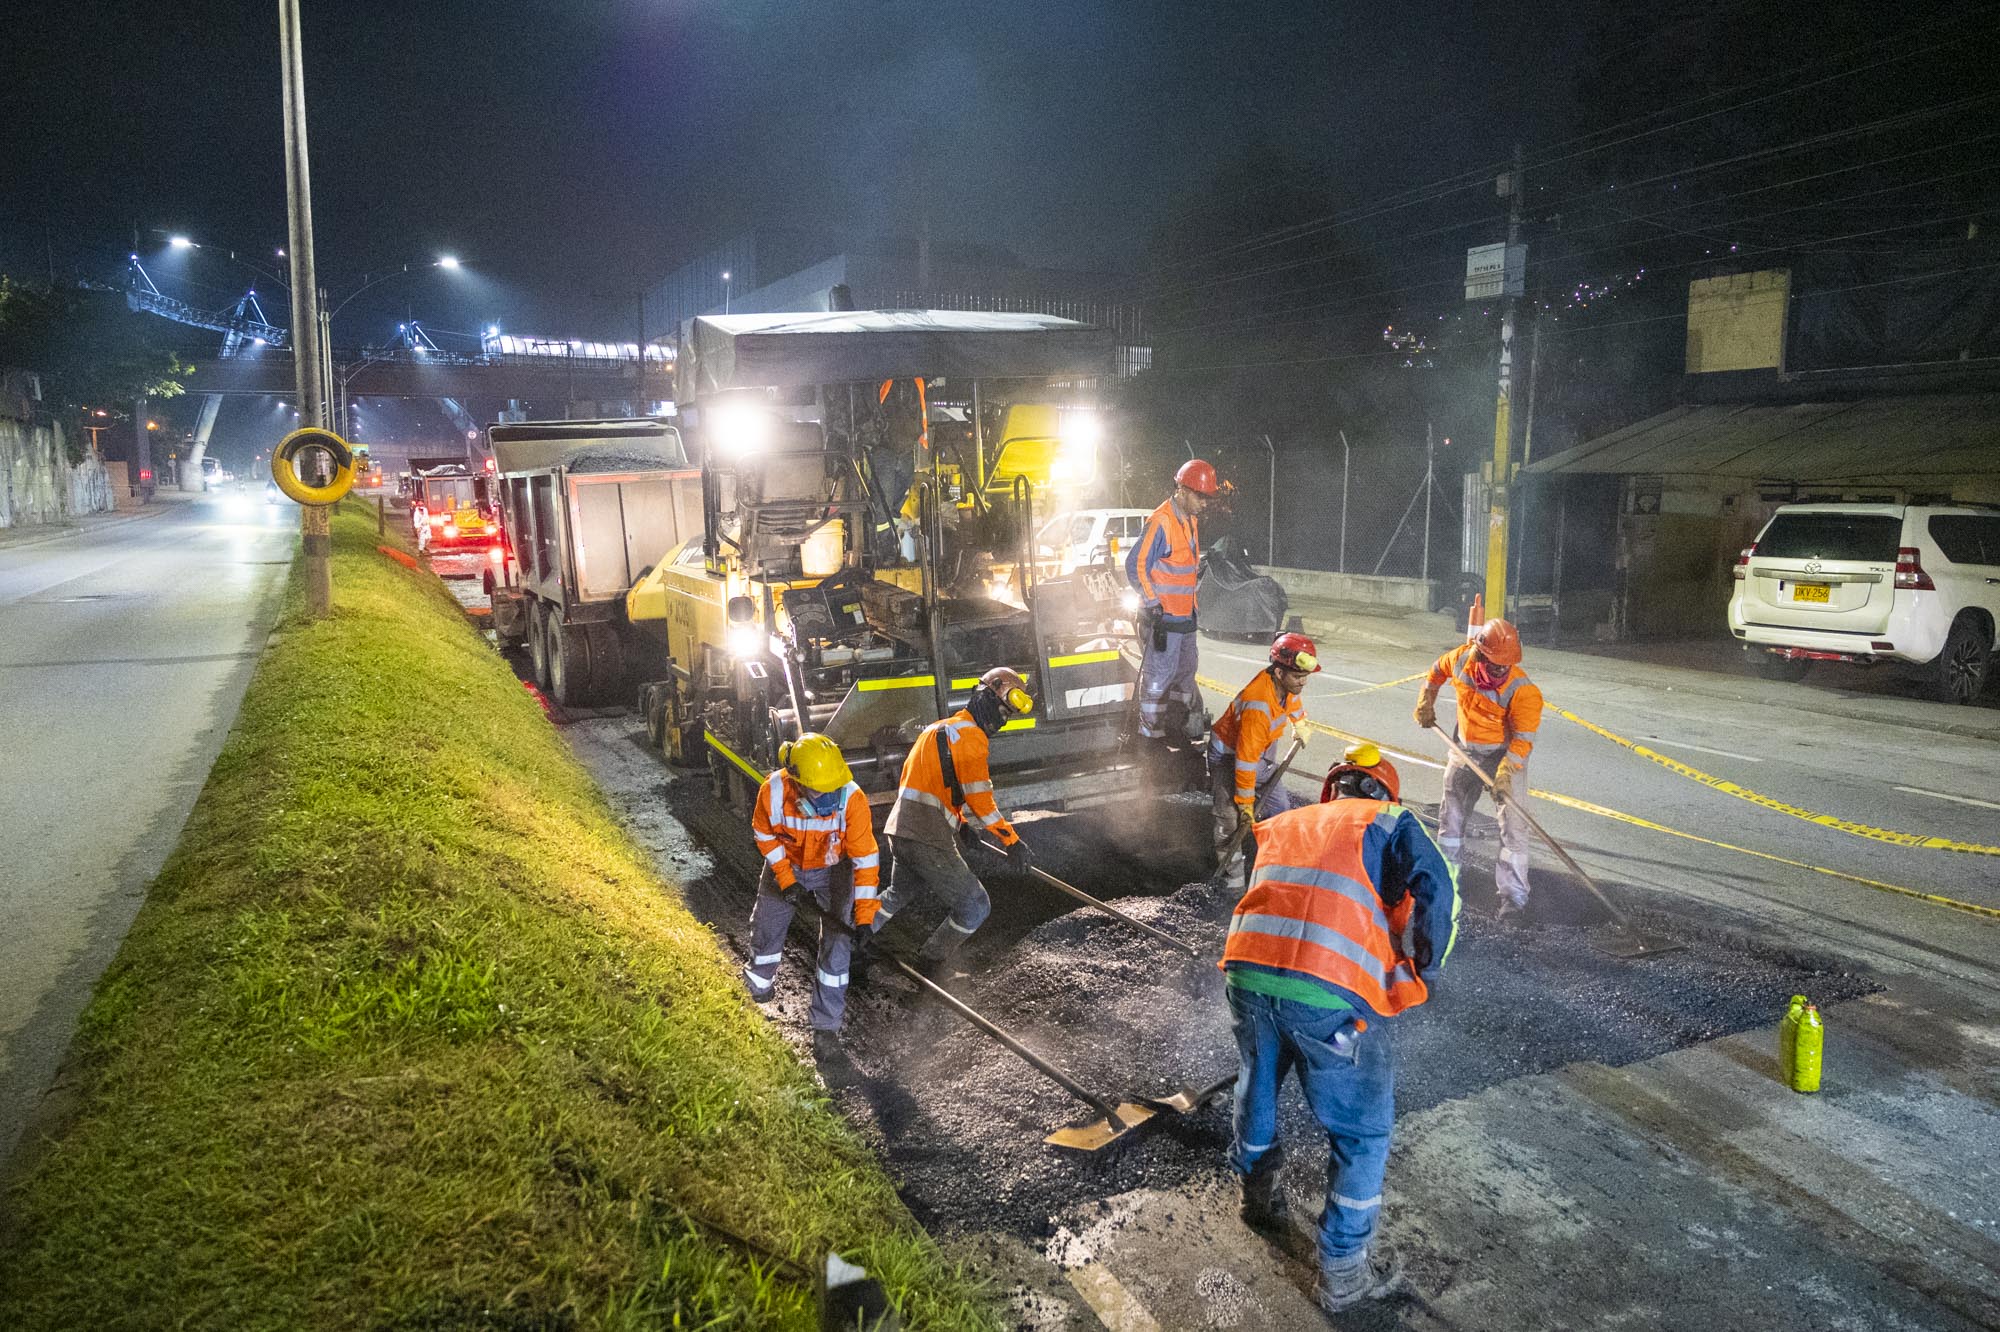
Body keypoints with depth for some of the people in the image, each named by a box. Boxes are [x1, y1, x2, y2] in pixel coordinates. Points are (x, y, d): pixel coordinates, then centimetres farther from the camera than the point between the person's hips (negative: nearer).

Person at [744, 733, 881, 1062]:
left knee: (838, 943, -9)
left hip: (832, 870, -1)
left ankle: (826, 1028, 5)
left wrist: (864, 917, -31)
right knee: (767, 929, 15)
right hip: (786, 865, 2)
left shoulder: (852, 799, -37)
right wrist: (785, 878, -18)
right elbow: (764, 833, -11)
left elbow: (866, 858, -30)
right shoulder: (773, 791, -33)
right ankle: (759, 984, 49)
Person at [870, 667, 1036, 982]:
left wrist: (961, 821, 26)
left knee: (900, 892, 33)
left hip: (899, 829, 10)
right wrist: (1011, 840, -9)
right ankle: (933, 962, 12)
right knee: (975, 906, 1)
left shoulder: (940, 728, 19)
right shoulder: (970, 735, -12)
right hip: (928, 840, -10)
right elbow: (980, 799, -15)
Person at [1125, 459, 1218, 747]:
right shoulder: (1161, 522, -19)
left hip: (1184, 614, 9)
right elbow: (1135, 564, -20)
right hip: (1162, 615, -9)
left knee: (1185, 670, 20)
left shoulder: (1191, 520, 11)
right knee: (1159, 675, -3)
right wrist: (1153, 604, -20)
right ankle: (1151, 732, 7)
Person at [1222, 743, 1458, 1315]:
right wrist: (1424, 972, 9)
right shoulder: (1388, 821, 13)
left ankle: (1258, 1192, 54)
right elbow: (1435, 890, -3)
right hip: (1327, 995, -5)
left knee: (1257, 1085, 33)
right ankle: (1343, 1272, 27)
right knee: (1362, 1132, 16)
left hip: (1246, 974, 5)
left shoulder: (1282, 824, 27)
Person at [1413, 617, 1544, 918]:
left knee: (1512, 822, -10)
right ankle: (1448, 869, 37)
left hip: (1506, 753, -5)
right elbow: (1438, 671, 7)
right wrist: (1426, 705, 12)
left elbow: (1523, 738, -26)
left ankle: (1513, 893, -3)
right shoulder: (1461, 659, -18)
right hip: (1466, 748, 5)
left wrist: (1506, 772, -36)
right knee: (1452, 811, 17)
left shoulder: (1523, 690, -30)